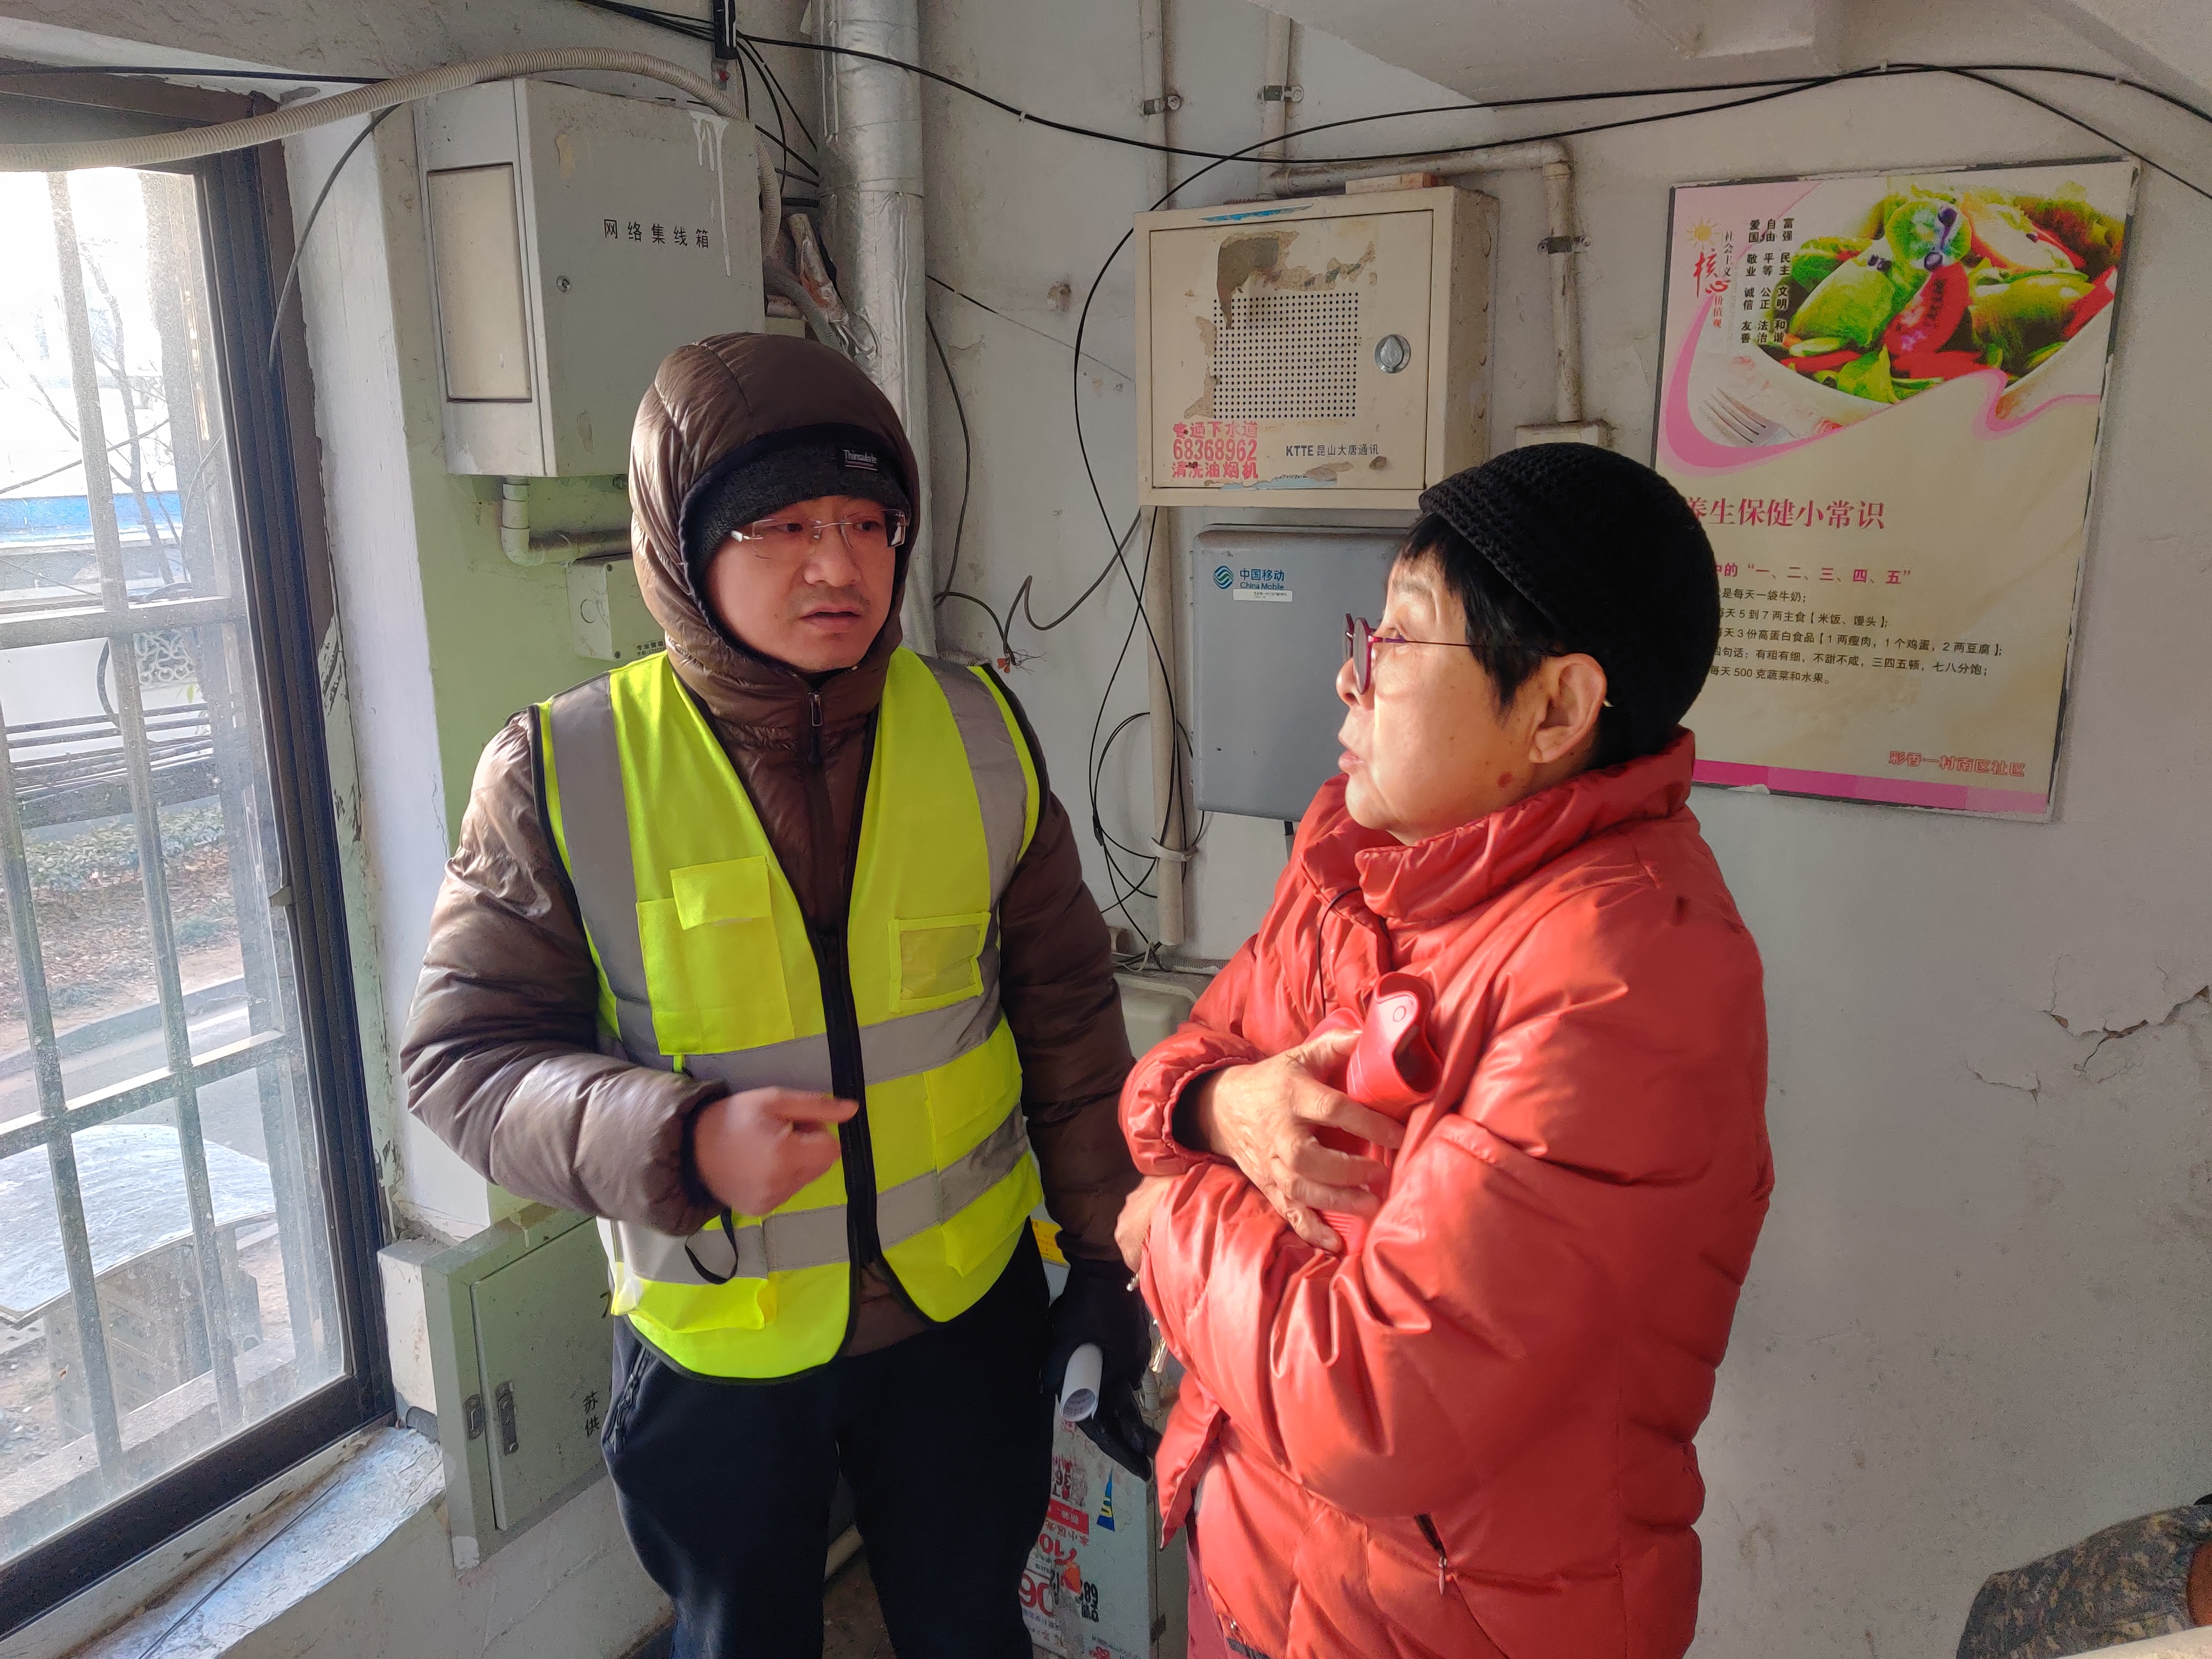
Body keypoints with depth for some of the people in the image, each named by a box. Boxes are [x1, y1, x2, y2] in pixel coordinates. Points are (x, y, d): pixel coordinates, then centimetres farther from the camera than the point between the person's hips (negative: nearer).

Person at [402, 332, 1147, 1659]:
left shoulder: (979, 732, -7)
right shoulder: (563, 774, -14)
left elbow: (1067, 1012, 0)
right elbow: (462, 1057, -10)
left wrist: (1104, 1253, 5)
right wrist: (681, 1142, -27)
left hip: (968, 1303, 2)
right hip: (714, 1338, -1)